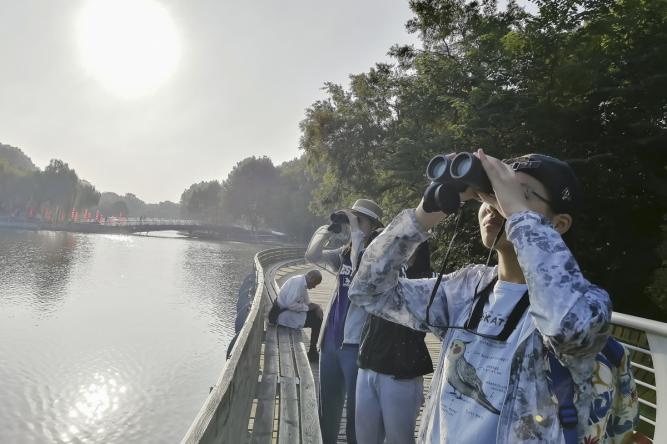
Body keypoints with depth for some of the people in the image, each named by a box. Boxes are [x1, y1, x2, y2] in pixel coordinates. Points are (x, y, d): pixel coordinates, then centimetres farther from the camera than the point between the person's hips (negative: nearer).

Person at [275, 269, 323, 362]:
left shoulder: (302, 282, 10)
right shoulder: (298, 282, -21)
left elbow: (306, 302, 14)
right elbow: (290, 304, -29)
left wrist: (313, 307, -4)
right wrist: (307, 307, -18)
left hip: (291, 310, 10)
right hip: (286, 314, -10)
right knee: (317, 321, -13)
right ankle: (312, 353, 1)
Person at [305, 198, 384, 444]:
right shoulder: (345, 252, 12)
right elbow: (312, 256, 1)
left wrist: (356, 231, -20)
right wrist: (331, 227, -3)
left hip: (356, 342, -7)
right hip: (331, 338, 7)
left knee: (355, 411, 5)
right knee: (327, 406, 21)